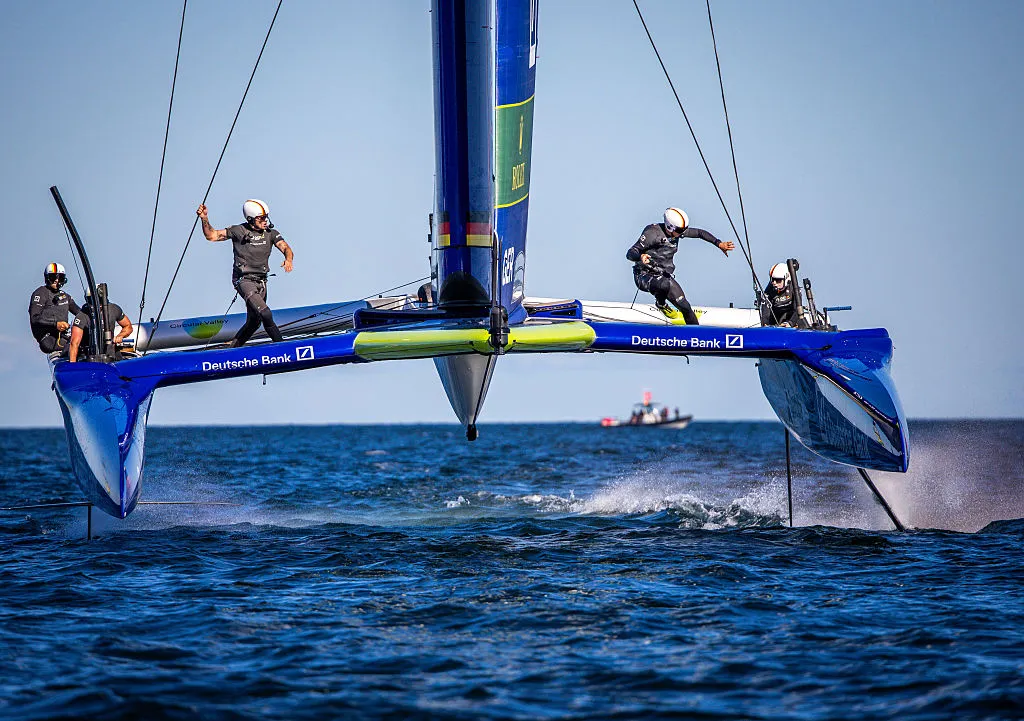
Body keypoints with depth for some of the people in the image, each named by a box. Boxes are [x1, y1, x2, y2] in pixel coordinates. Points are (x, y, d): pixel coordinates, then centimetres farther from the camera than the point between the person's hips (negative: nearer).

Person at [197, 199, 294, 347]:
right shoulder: (239, 231, -6)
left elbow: (286, 248, -9)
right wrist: (204, 219, -18)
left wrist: (288, 259, -32)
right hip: (244, 280, -6)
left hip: (261, 282, 6)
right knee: (265, 314, -22)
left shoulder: (271, 233, 3)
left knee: (254, 322, 12)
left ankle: (231, 349, 29)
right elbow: (212, 236, -2)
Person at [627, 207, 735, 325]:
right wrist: (640, 257, -48)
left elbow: (699, 233, 13)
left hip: (664, 275, 7)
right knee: (665, 284, -39)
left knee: (685, 306, -4)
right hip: (645, 276, -7)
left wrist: (719, 244, 4)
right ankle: (661, 304, -7)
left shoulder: (678, 231, 0)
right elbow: (630, 253, -24)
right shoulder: (653, 232, -21)